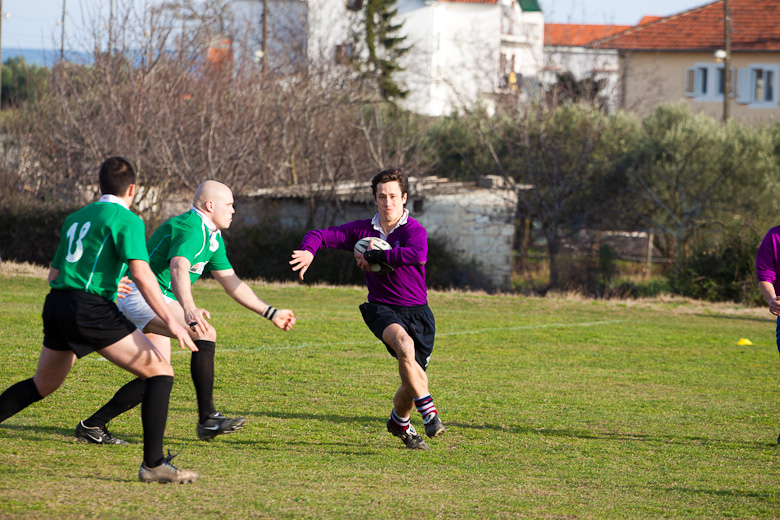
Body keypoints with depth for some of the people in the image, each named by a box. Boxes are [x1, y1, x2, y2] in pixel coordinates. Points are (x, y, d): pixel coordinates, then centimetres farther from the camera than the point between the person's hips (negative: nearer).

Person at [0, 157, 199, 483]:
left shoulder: (75, 218, 22)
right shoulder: (127, 220, -1)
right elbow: (141, 274, -13)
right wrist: (170, 321, -15)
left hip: (55, 304, 8)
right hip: (91, 308, -8)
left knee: (42, 385, 27)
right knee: (160, 371, -4)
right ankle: (153, 463, -12)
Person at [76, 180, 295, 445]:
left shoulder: (213, 237, 17)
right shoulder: (191, 228, -17)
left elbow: (231, 283, 24)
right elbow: (178, 269, -35)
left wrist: (271, 313, 22)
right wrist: (189, 310, -52)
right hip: (142, 294, -11)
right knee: (205, 334, -25)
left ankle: (92, 426, 10)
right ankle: (207, 419, -28)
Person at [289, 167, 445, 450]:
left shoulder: (414, 230, -10)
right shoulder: (364, 230, 4)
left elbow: (417, 254, -33)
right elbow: (321, 235, 8)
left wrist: (373, 256, -27)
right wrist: (308, 251, -15)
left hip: (416, 311, -1)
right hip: (381, 308, 1)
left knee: (415, 379, 3)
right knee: (404, 345, -33)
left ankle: (400, 421, 36)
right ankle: (429, 413, -29)